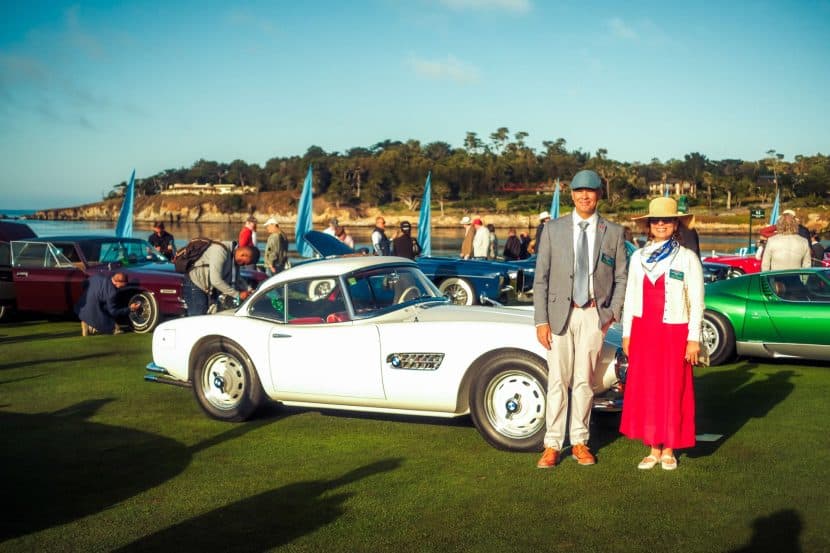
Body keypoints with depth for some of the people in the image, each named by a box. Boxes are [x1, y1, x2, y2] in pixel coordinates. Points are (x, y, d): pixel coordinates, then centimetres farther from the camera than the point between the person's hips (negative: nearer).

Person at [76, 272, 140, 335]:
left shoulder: (97, 276, -4)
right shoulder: (112, 292, -23)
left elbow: (84, 285, 14)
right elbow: (113, 312, -13)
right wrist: (130, 309, -7)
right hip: (92, 316, -8)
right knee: (115, 328, 1)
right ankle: (91, 327, -6)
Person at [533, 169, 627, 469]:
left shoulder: (613, 232, 5)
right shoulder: (553, 229, 3)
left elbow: (621, 278, 9)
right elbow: (541, 278, 1)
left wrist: (613, 312, -4)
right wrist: (541, 321, -5)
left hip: (594, 315, 1)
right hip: (559, 312, 0)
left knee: (584, 381, 7)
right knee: (558, 381, 1)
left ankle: (580, 442, 19)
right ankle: (552, 445, 9)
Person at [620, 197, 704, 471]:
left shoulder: (687, 258, -2)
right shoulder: (638, 257, 9)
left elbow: (696, 302, -3)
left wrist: (694, 339, -7)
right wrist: (626, 334, 9)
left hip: (674, 333, -3)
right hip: (643, 332, 3)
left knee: (673, 391, 3)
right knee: (645, 391, 5)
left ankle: (669, 451, 15)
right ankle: (653, 449, 16)